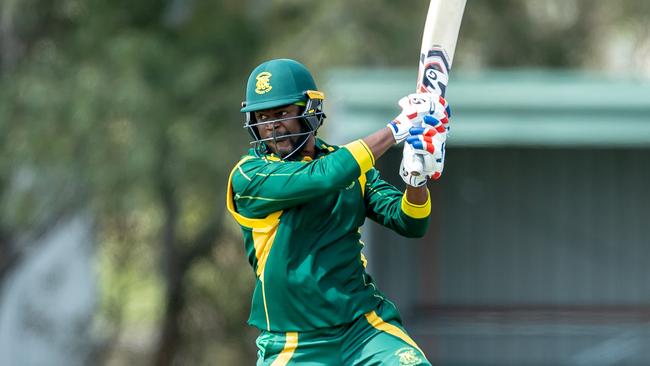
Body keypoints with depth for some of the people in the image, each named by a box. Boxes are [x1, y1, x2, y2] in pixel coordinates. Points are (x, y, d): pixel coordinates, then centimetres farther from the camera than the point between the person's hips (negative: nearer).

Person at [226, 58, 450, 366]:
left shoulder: (351, 166, 8)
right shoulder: (249, 176, -8)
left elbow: (410, 224, 2)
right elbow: (323, 177, -23)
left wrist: (417, 177, -19)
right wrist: (397, 128, -19)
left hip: (363, 327, 2)